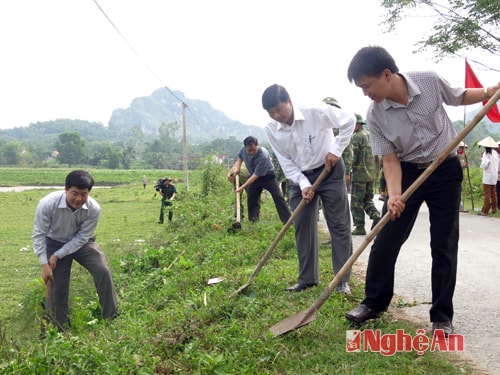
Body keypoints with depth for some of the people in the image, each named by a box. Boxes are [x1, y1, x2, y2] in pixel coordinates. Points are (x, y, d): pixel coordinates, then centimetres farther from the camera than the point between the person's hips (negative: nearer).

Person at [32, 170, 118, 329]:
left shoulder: (94, 208, -29)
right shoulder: (47, 204, -31)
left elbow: (82, 237, -19)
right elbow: (39, 235, -19)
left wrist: (58, 255, -23)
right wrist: (45, 265, -20)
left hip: (81, 242, 0)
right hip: (55, 243, 0)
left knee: (103, 271, -18)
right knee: (58, 286, -2)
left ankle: (111, 318, -3)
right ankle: (61, 329, 19)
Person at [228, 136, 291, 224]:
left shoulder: (263, 156, -37)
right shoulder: (243, 150, -19)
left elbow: (256, 175, -33)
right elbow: (240, 157, 11)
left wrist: (242, 187, -31)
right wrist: (238, 167, -8)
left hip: (268, 176, -5)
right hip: (254, 177, 5)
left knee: (278, 197, -11)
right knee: (251, 199, 4)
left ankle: (288, 221, -10)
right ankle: (253, 222, 15)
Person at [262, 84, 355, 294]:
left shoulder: (317, 112, -21)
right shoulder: (271, 129, -10)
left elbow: (349, 120, -12)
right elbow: (285, 162, -6)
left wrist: (336, 150, -16)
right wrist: (303, 185, -17)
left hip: (329, 172, -3)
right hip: (300, 178, 4)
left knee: (339, 225, -2)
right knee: (302, 228, 4)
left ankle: (343, 280, 4)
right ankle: (307, 279, 15)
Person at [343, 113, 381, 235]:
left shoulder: (356, 137, -10)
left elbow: (351, 156, -18)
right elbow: (377, 154, 20)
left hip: (360, 173, -8)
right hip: (372, 173, 8)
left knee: (357, 202, 0)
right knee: (368, 199, 17)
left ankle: (359, 227, 1)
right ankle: (376, 216, -4)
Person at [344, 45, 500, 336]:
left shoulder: (430, 82, -16)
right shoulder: (375, 115, -14)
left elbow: (461, 97, 6)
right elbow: (390, 159, -12)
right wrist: (394, 194, -26)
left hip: (445, 171, -1)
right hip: (407, 173, 1)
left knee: (444, 245, 1)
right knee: (385, 239, -1)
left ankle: (442, 316, 13)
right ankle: (375, 303, 18)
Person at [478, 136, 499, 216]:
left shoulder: (486, 153, -14)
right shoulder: (495, 153, 6)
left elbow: (484, 165, -18)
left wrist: (482, 158, -7)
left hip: (488, 177, -7)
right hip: (495, 176, 7)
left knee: (487, 194, -5)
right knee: (493, 194, 14)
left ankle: (485, 211, -4)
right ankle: (494, 209, 21)